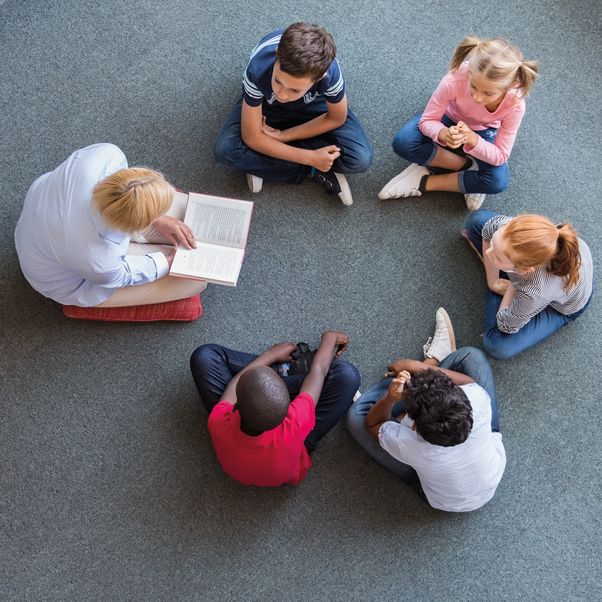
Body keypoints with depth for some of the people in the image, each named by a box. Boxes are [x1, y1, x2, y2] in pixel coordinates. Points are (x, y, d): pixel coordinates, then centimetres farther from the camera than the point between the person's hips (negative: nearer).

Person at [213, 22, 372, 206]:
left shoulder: (329, 71, -39)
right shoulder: (258, 71, -40)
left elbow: (336, 119, -16)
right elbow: (251, 137, -27)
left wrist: (284, 136, -20)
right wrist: (310, 158, -28)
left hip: (313, 105, 0)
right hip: (266, 105, 0)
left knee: (360, 158, -22)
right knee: (226, 151, -27)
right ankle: (314, 171, -12)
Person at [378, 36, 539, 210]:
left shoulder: (515, 104, -35)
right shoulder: (455, 79, -39)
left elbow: (500, 156, -27)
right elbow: (427, 121, -26)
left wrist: (472, 140, -47)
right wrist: (443, 134, -50)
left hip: (482, 134, 0)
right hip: (449, 121, 0)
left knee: (498, 181, -28)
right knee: (403, 142, -29)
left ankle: (425, 182, -13)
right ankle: (469, 166, -11)